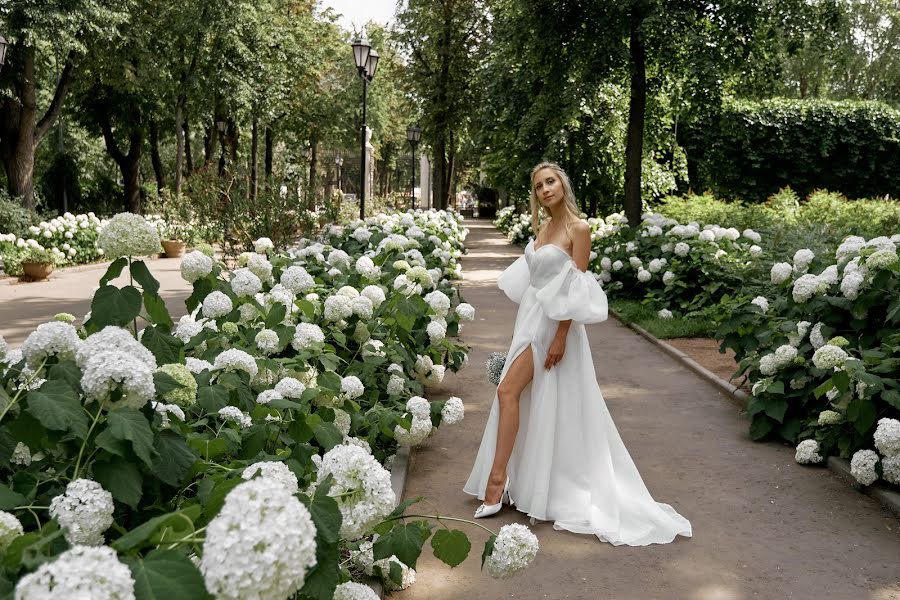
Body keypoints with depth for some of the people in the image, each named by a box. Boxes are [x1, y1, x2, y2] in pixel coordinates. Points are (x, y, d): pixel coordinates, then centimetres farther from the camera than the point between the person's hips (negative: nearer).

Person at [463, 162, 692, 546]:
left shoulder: (578, 229, -12)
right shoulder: (543, 227, 11)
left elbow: (577, 291, -15)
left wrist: (561, 338, -19)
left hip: (552, 323, -8)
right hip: (531, 317, 8)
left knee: (508, 391, -14)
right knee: (531, 400, 12)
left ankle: (497, 480, -8)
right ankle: (516, 480, 24)